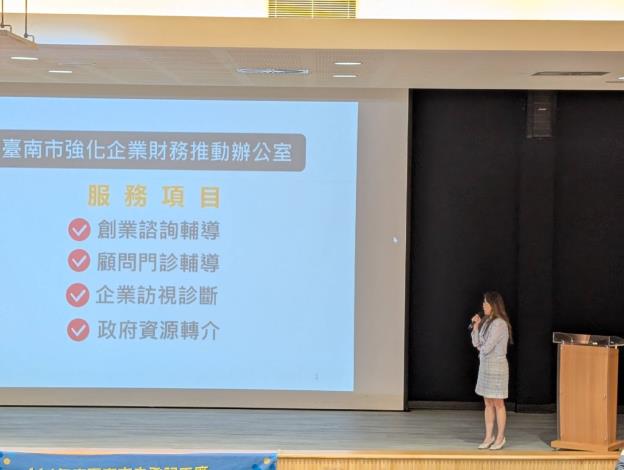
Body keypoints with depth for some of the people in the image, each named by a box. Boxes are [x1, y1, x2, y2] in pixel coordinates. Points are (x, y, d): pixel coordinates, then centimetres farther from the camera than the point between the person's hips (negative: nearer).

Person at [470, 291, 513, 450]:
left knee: (498, 403, 2)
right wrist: (475, 326, -1)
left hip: (497, 366, -8)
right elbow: (476, 343, 9)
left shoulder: (499, 324, -17)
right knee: (488, 403, 11)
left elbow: (487, 347, -19)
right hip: (485, 365, 8)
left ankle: (500, 437, 12)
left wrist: (481, 349, 2)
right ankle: (489, 436, 18)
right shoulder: (486, 321, 9)